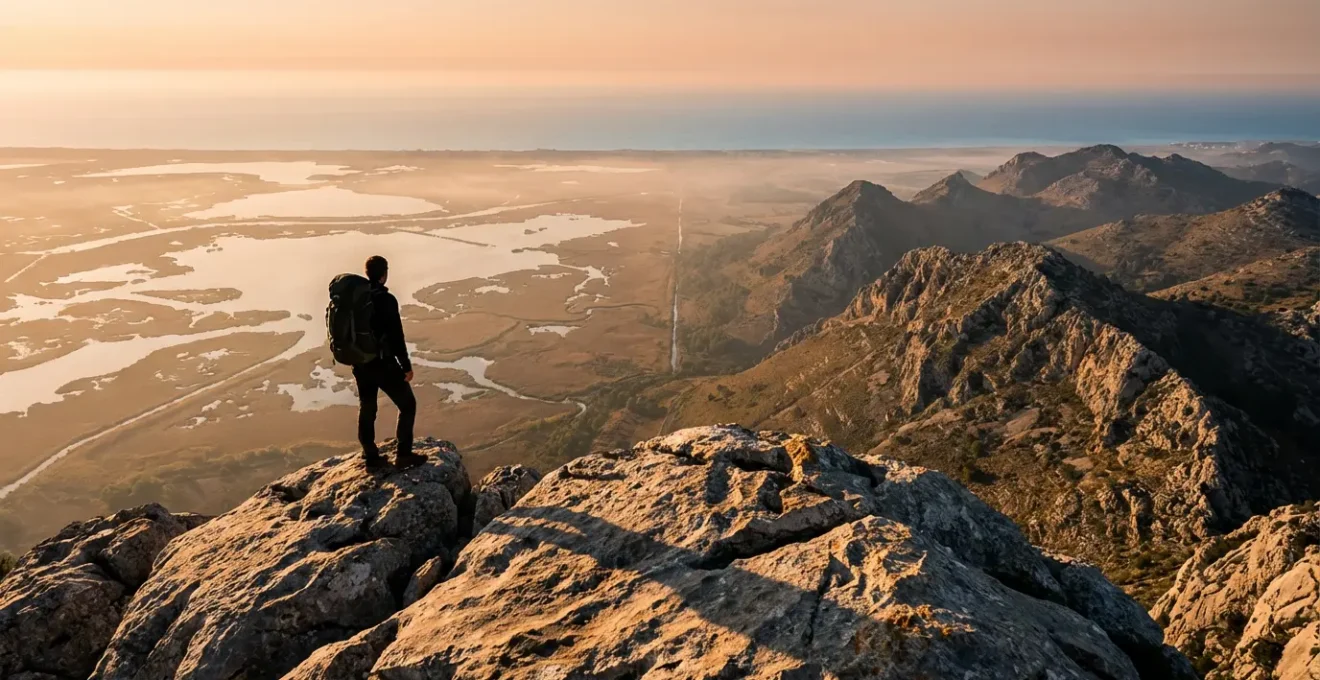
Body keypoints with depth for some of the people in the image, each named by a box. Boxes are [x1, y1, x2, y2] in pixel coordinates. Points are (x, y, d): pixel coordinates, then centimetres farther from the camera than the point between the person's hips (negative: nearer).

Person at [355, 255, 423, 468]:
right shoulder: (386, 300, -19)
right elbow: (396, 335, -19)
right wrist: (406, 365, -10)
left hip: (360, 363, 7)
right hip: (383, 363, -7)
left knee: (366, 409, 17)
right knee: (407, 404, 6)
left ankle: (370, 455, 25)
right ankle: (403, 454, 5)